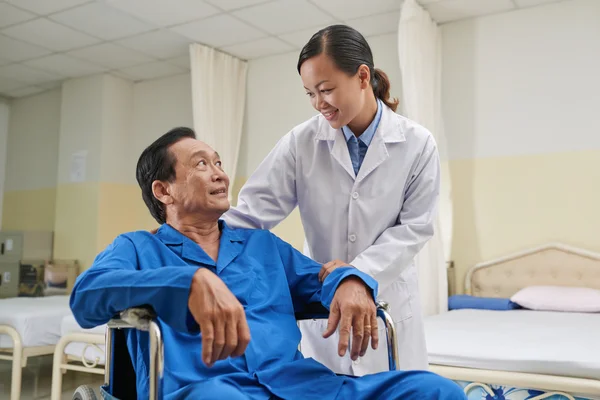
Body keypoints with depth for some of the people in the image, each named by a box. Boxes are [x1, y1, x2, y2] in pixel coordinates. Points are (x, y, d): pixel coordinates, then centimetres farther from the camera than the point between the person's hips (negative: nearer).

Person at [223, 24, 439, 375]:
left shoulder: (417, 144, -8)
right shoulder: (302, 142, -8)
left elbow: (415, 226, -8)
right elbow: (252, 212, -11)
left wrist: (359, 271, -20)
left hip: (387, 301, 0)